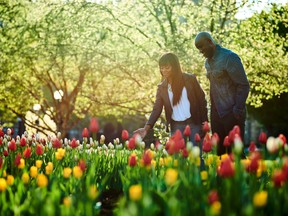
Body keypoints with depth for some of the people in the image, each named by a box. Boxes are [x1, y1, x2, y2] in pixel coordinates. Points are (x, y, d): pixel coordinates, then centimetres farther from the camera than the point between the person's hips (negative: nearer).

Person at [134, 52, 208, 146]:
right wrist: (147, 127, -15)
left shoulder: (190, 79, -3)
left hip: (194, 123, -2)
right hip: (176, 126, 2)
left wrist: (204, 123, -4)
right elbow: (157, 109, -1)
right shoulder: (162, 87, 3)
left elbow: (201, 100, 1)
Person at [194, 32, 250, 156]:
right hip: (217, 113, 8)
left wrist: (238, 110, -16)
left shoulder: (229, 57, -12)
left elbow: (244, 86, -13)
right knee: (219, 150, 9)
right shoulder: (208, 62, 13)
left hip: (231, 113, -8)